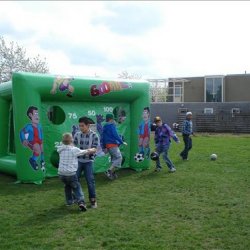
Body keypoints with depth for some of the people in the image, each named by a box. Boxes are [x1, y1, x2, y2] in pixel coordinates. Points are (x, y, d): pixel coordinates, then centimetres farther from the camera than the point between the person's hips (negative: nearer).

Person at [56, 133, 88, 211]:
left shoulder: (61, 149, 3)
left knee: (67, 186, 29)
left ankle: (69, 201, 35)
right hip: (71, 173, -5)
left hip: (61, 173, 5)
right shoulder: (74, 150, -8)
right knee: (77, 188, 7)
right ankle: (81, 202, -11)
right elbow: (85, 152, 3)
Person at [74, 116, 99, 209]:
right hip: (78, 160, 3)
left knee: (90, 181, 0)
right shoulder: (77, 134, 0)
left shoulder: (94, 135, -9)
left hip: (88, 161, -3)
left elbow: (95, 149, -14)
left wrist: (90, 150, -35)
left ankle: (93, 199, 15)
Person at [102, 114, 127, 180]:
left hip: (107, 145, 9)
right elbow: (116, 135, -18)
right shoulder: (112, 126, -11)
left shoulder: (104, 127, 14)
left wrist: (104, 147, 23)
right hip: (113, 145, -9)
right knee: (119, 157, -8)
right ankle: (109, 171, -16)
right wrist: (122, 142, -11)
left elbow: (103, 137, 18)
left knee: (114, 158, 17)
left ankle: (113, 173, 16)